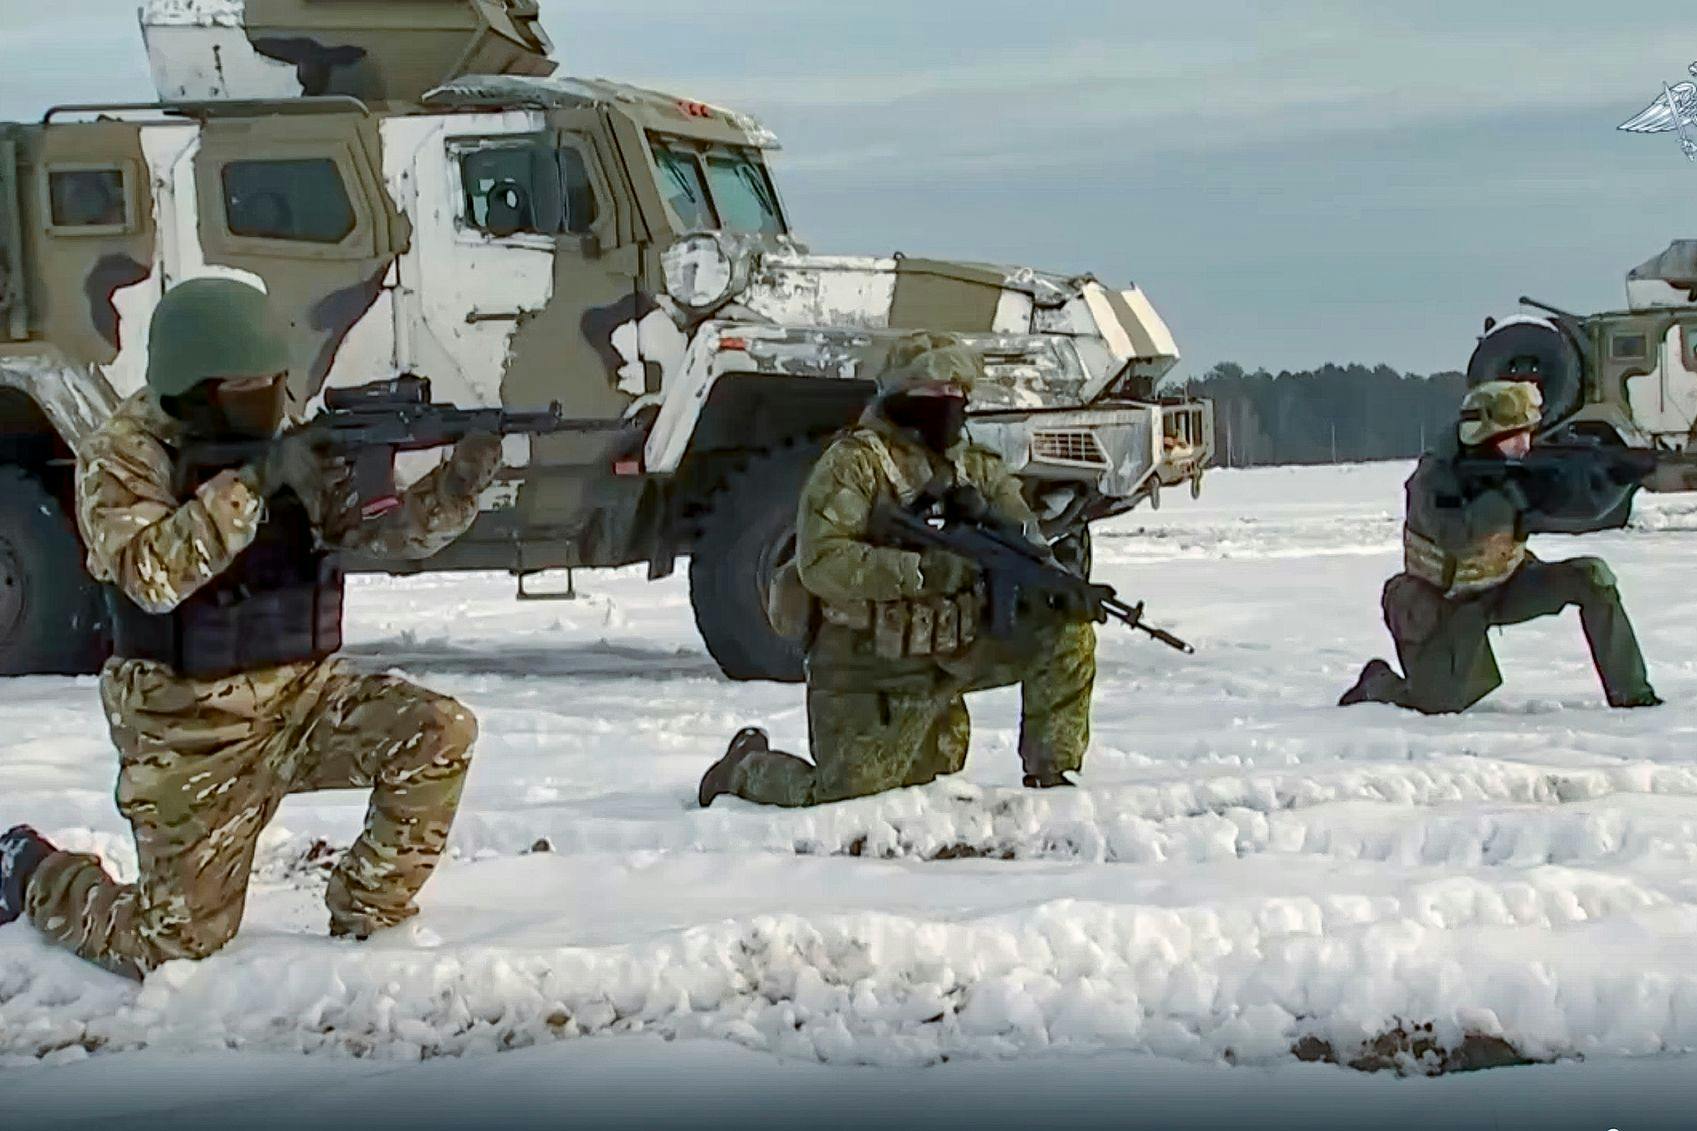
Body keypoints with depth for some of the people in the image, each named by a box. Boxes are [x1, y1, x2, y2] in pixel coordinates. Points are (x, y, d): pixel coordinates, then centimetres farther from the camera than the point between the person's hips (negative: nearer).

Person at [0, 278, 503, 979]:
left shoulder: (294, 450, 2)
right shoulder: (119, 459, -12)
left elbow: (384, 531, -4)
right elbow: (150, 576, -28)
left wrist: (458, 484, -24)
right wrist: (250, 485, -32)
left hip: (303, 694, 5)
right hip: (193, 733, -4)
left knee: (439, 734, -20)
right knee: (177, 948, -3)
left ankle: (364, 921, -2)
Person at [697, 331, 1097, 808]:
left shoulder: (972, 466, 9)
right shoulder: (852, 463, -12)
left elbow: (1021, 528, 5)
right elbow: (820, 562, -23)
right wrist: (921, 569, -30)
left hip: (950, 649, 6)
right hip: (868, 665, -6)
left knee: (1069, 630, -3)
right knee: (842, 795, -11)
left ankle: (1048, 771, 11)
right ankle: (747, 766, 20)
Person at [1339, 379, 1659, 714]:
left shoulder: (1521, 465, -11)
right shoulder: (1435, 477, -26)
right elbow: (1454, 536, -44)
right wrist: (1508, 495, -49)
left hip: (1504, 587, 5)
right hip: (1443, 604, -5)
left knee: (1591, 577, -14)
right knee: (1440, 705, -17)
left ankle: (1631, 694, -5)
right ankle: (1378, 683, 17)